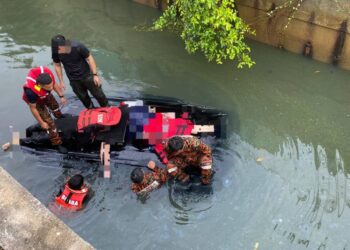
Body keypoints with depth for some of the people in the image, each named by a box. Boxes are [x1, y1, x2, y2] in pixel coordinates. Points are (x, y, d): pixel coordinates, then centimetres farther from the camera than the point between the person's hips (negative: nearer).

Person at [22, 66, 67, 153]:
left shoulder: (48, 73, -39)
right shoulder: (31, 91, -48)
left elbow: (54, 85, -12)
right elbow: (33, 108, -29)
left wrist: (61, 96, -5)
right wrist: (41, 123, -21)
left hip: (46, 95, 6)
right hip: (36, 101, -5)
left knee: (54, 105, 32)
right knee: (49, 122, -5)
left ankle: (60, 118, 67)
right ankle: (57, 143, 14)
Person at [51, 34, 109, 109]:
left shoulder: (78, 47, -27)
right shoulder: (56, 52, -19)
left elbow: (89, 59, -16)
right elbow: (57, 65, -2)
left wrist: (95, 75, -16)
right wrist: (61, 81, 1)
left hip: (87, 76, -2)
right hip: (74, 80, 2)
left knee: (98, 94, 9)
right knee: (83, 97, 14)